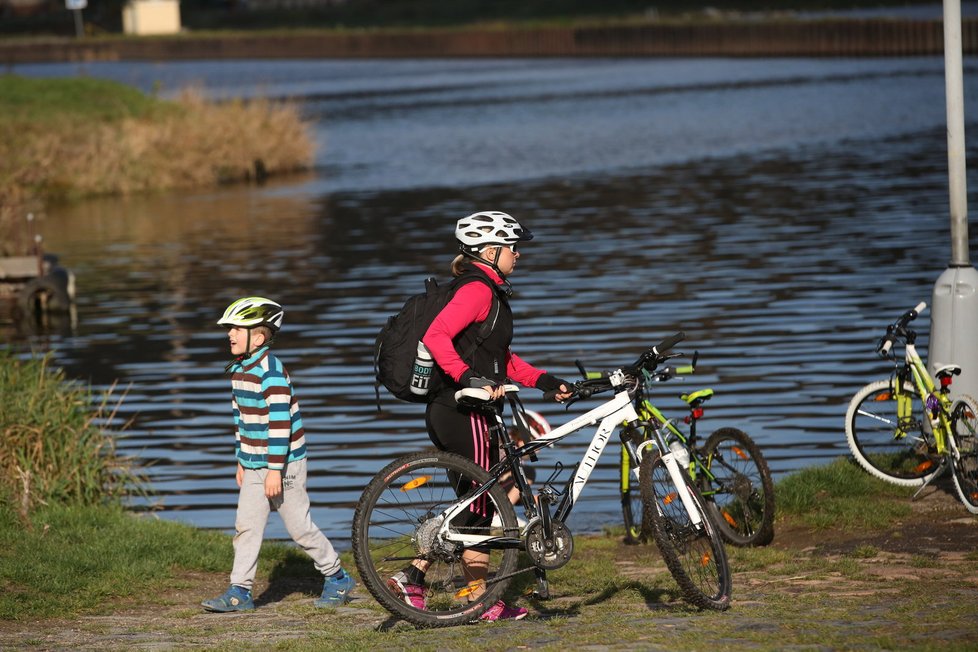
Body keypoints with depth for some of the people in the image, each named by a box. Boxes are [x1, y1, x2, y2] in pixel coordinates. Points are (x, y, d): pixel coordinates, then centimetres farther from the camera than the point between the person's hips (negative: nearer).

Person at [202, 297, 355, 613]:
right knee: (246, 527, 2)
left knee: (300, 527, 1)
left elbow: (280, 423, -23)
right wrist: (242, 461, 19)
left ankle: (337, 578, 18)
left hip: (283, 463, -8)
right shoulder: (239, 370, 9)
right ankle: (240, 592, 4)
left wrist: (275, 470, -24)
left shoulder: (271, 372, -20)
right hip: (254, 467, 8)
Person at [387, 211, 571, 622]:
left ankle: (413, 576, 12)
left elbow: (502, 358, 26)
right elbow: (436, 337, -28)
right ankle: (481, 600, 7)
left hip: (452, 412, 10)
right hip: (463, 414, -10)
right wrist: (469, 378, -33)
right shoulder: (478, 291, -14)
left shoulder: (490, 292, 19)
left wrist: (544, 381, 17)